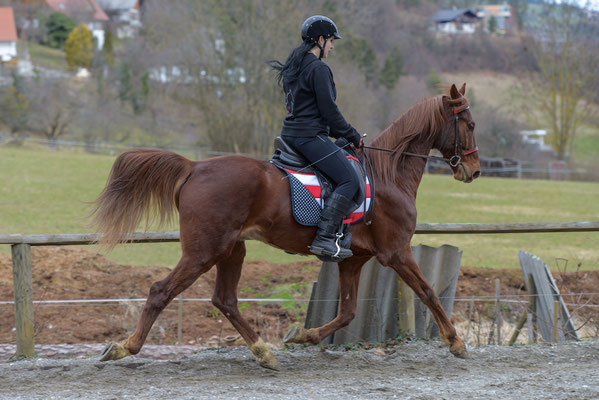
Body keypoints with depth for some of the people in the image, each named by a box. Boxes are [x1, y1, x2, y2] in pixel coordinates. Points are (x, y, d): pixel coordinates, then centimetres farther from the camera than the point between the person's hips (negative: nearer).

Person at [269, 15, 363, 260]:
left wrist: (337, 133, 22)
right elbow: (329, 110, -15)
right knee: (349, 180, -14)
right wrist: (353, 136, -2)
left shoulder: (293, 67, 17)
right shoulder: (319, 69, -13)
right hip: (310, 136, -11)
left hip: (291, 134, 11)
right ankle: (325, 238, -23)